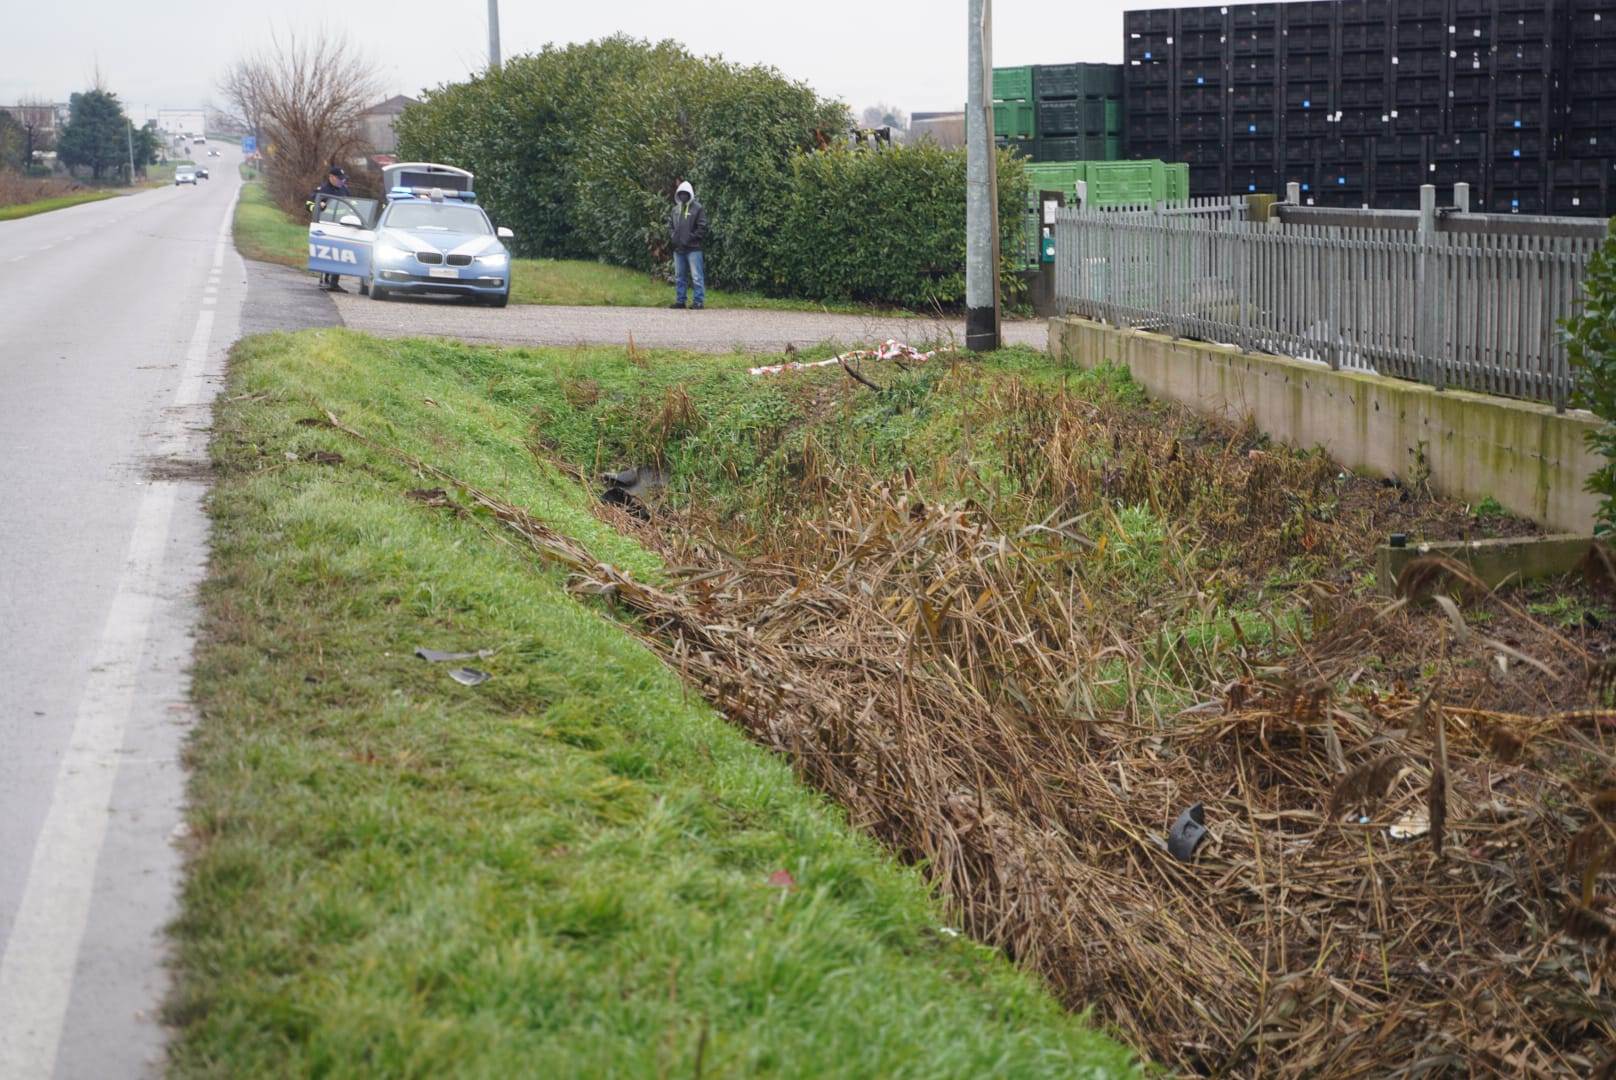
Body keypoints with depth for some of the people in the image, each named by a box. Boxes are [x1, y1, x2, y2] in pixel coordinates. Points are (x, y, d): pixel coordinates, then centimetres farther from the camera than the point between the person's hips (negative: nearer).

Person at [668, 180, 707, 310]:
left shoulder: (697, 209, -5)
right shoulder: (675, 209, 13)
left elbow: (702, 228, -9)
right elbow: (670, 225, 22)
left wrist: (690, 238, -12)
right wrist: (673, 236, 5)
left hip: (693, 249, -6)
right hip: (678, 249, 6)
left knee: (697, 276, -6)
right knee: (679, 276, 12)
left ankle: (698, 301, -3)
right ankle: (680, 300, 19)